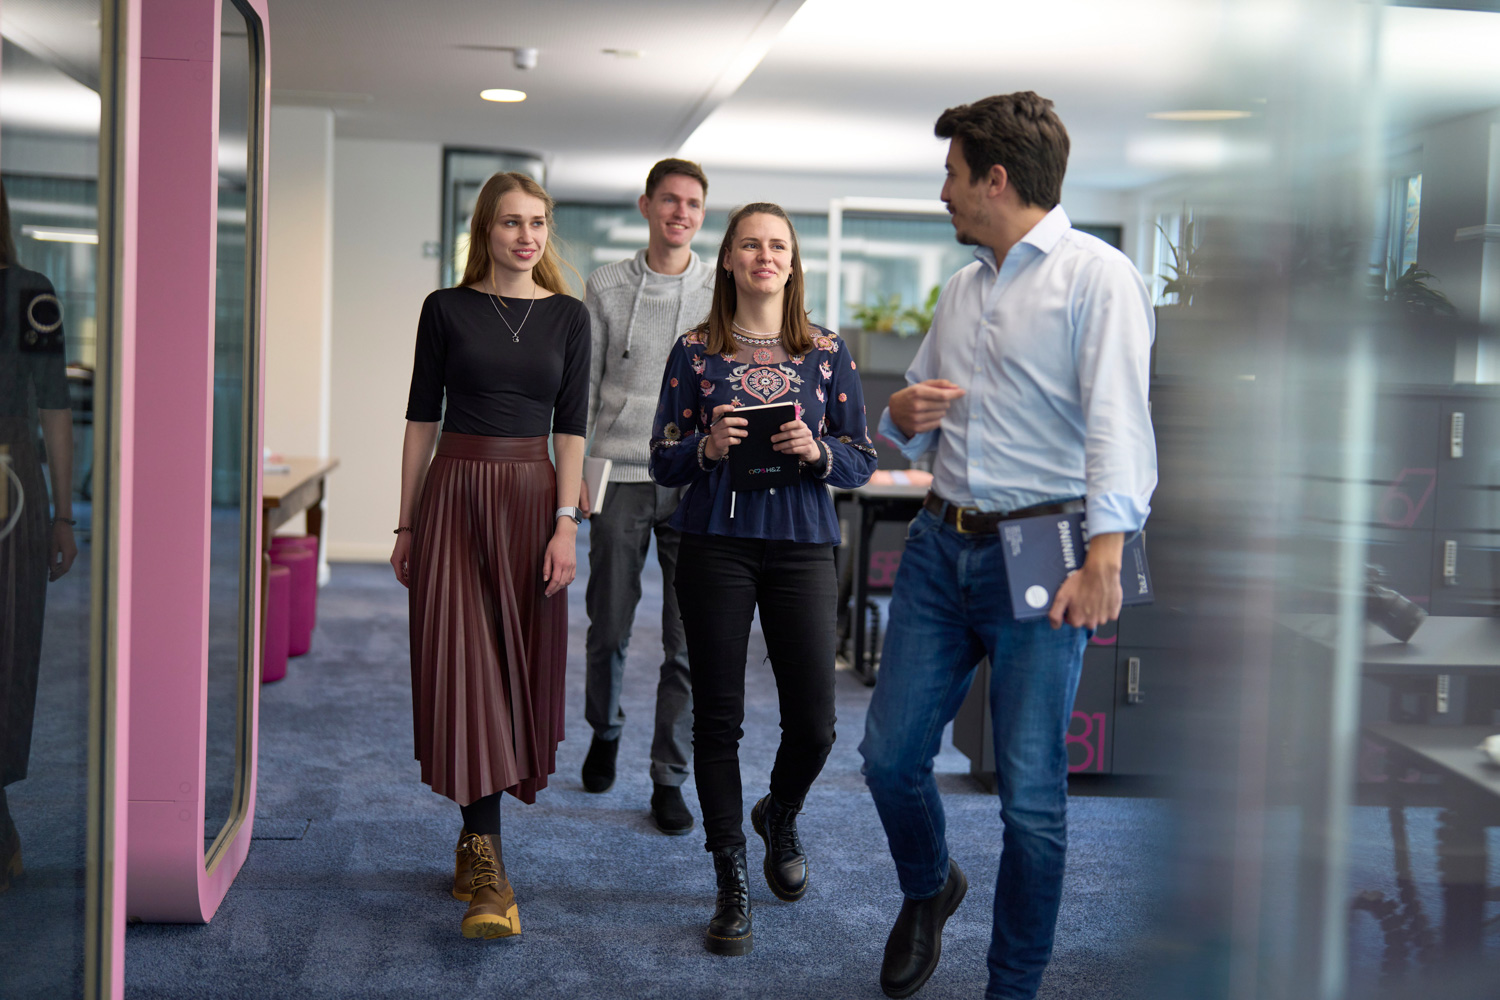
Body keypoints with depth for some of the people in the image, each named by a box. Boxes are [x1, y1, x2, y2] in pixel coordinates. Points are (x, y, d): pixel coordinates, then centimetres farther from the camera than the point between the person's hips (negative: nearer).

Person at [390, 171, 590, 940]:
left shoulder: (567, 316, 7)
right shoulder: (446, 309, 3)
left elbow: (571, 425, 3)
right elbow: (421, 418, 6)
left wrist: (565, 523, -6)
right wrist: (407, 524, 4)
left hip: (531, 496, 2)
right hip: (454, 494, -2)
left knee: (518, 664, 4)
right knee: (464, 664, -9)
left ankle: (474, 838, 21)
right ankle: (488, 867, -10)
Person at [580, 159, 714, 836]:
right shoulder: (606, 288, 7)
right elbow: (584, 386, 8)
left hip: (696, 481, 0)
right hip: (621, 476, 0)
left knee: (688, 639, -1)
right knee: (609, 626, 8)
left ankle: (669, 780, 10)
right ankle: (605, 729, 36)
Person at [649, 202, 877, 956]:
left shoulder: (827, 354, 7)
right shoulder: (695, 351, 5)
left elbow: (862, 462, 7)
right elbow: (662, 462, 5)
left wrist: (817, 451, -13)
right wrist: (706, 447, -15)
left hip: (801, 548, 1)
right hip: (715, 547, -1)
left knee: (814, 723, -1)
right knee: (718, 717, 1)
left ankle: (779, 817, 34)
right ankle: (731, 886, 14)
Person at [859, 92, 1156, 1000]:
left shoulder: (1096, 275, -6)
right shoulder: (963, 288, 17)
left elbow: (1118, 422, -19)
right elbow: (914, 420, 28)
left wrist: (1105, 555, -31)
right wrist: (906, 414, 3)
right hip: (942, 544, 7)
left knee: (1031, 795, -1)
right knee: (890, 754, 8)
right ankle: (928, 891, 38)